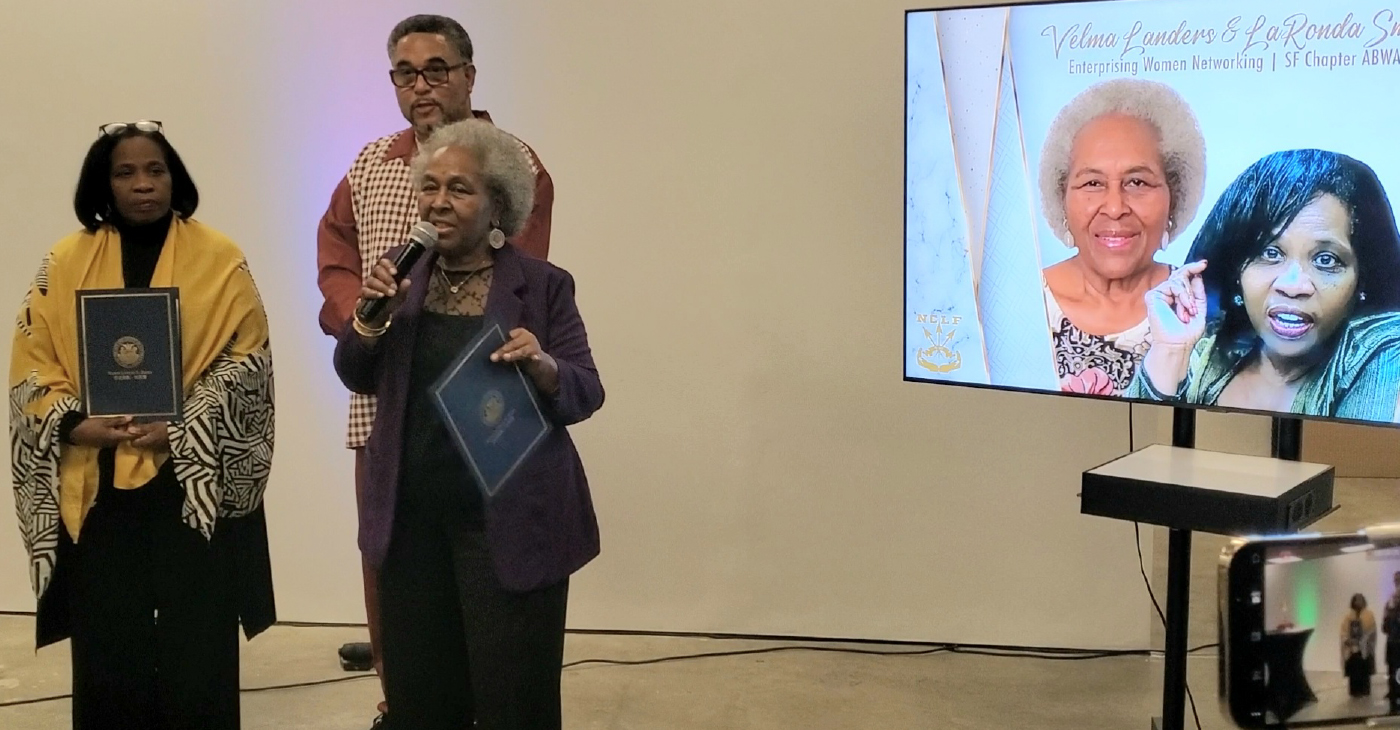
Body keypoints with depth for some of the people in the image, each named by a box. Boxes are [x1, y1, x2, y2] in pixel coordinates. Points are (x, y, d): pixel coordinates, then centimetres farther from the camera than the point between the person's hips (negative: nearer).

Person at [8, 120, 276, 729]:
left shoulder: (219, 258, 1)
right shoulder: (66, 262, 6)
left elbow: (246, 357, -4)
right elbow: (32, 363, 4)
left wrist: (181, 428, -16)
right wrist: (78, 425, -14)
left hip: (194, 482, -1)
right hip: (96, 486, 2)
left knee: (196, 643, 1)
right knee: (107, 643, 3)